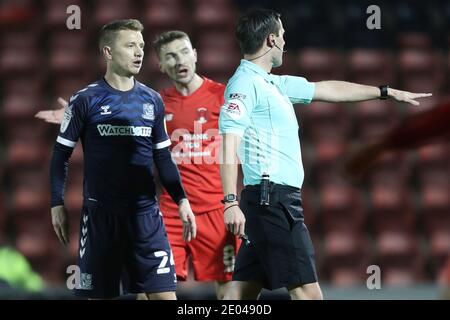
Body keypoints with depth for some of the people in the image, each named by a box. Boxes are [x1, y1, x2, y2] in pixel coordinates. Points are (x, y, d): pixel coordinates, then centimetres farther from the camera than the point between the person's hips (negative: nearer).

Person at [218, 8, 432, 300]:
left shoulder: (273, 84, 19)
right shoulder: (245, 83, -9)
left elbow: (328, 90, 30)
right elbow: (228, 144, -18)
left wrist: (389, 92, 38)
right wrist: (231, 202, -27)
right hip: (273, 198, -10)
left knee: (243, 293, 6)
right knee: (307, 293, -11)